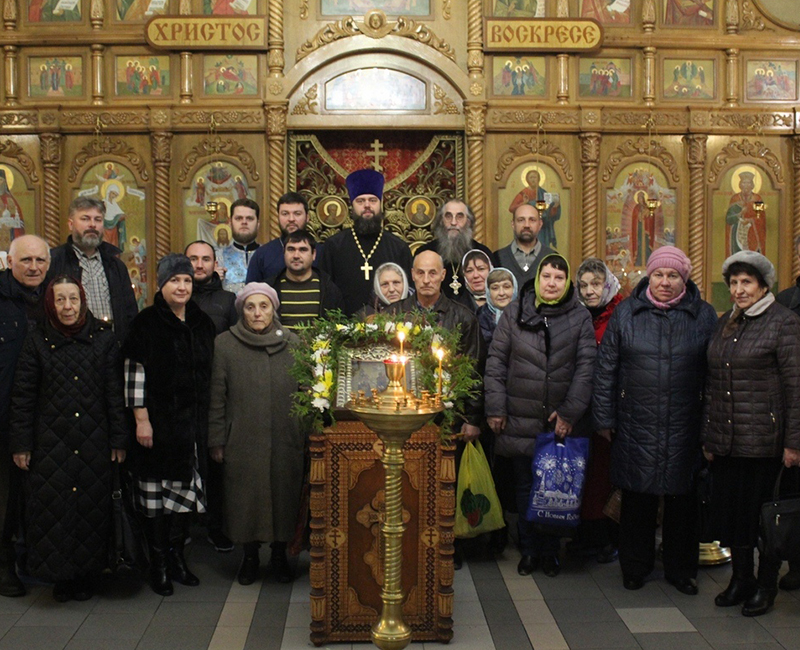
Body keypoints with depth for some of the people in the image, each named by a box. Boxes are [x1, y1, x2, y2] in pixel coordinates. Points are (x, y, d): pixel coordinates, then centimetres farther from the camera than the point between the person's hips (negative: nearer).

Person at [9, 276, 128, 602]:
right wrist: (21, 444, 1)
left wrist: (119, 440, 0)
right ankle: (60, 578, 17)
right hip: (50, 443, 0)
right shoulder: (38, 341, 3)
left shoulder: (103, 339, 2)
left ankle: (85, 577, 19)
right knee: (53, 508, 1)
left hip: (94, 443, 0)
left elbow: (115, 392, 3)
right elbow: (22, 397, 4)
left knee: (92, 508, 4)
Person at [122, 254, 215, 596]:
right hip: (158, 423, -4)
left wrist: (205, 420, 11)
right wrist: (141, 419, -14)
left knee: (183, 490, 10)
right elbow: (134, 373, -9)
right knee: (155, 494, 1)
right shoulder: (146, 322, -5)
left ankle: (177, 558, 22)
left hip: (193, 424, 5)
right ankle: (157, 564, 13)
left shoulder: (202, 324, 10)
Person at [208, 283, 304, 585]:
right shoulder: (225, 344, 0)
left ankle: (280, 554, 27)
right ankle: (250, 556, 27)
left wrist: (306, 433, 4)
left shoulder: (292, 343, 5)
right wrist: (217, 441, -1)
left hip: (286, 440, 1)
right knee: (246, 498, 6)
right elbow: (216, 397, 1)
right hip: (243, 441, -1)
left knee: (284, 495, 7)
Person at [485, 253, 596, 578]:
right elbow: (496, 361, 4)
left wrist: (570, 411, -7)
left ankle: (550, 551, 23)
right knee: (524, 486, 9)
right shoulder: (514, 312, 3)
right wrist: (495, 407, -2)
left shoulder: (580, 317, 3)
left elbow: (586, 367, -1)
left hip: (562, 421, 0)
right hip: (520, 419, 0)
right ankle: (529, 549, 23)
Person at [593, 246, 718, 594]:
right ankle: (635, 567, 25)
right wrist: (604, 418, 3)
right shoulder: (625, 313, 3)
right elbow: (605, 369, 5)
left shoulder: (704, 316, 3)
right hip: (636, 427, 0)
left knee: (682, 499, 9)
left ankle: (681, 569, 27)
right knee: (637, 498, 8)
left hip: (684, 428, 0)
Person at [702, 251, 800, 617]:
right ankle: (741, 578, 28)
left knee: (764, 513, 5)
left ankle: (766, 586, 22)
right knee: (729, 508, 10)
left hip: (763, 439, -5)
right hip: (725, 440, 5)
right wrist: (708, 435, 13)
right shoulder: (725, 323, 13)